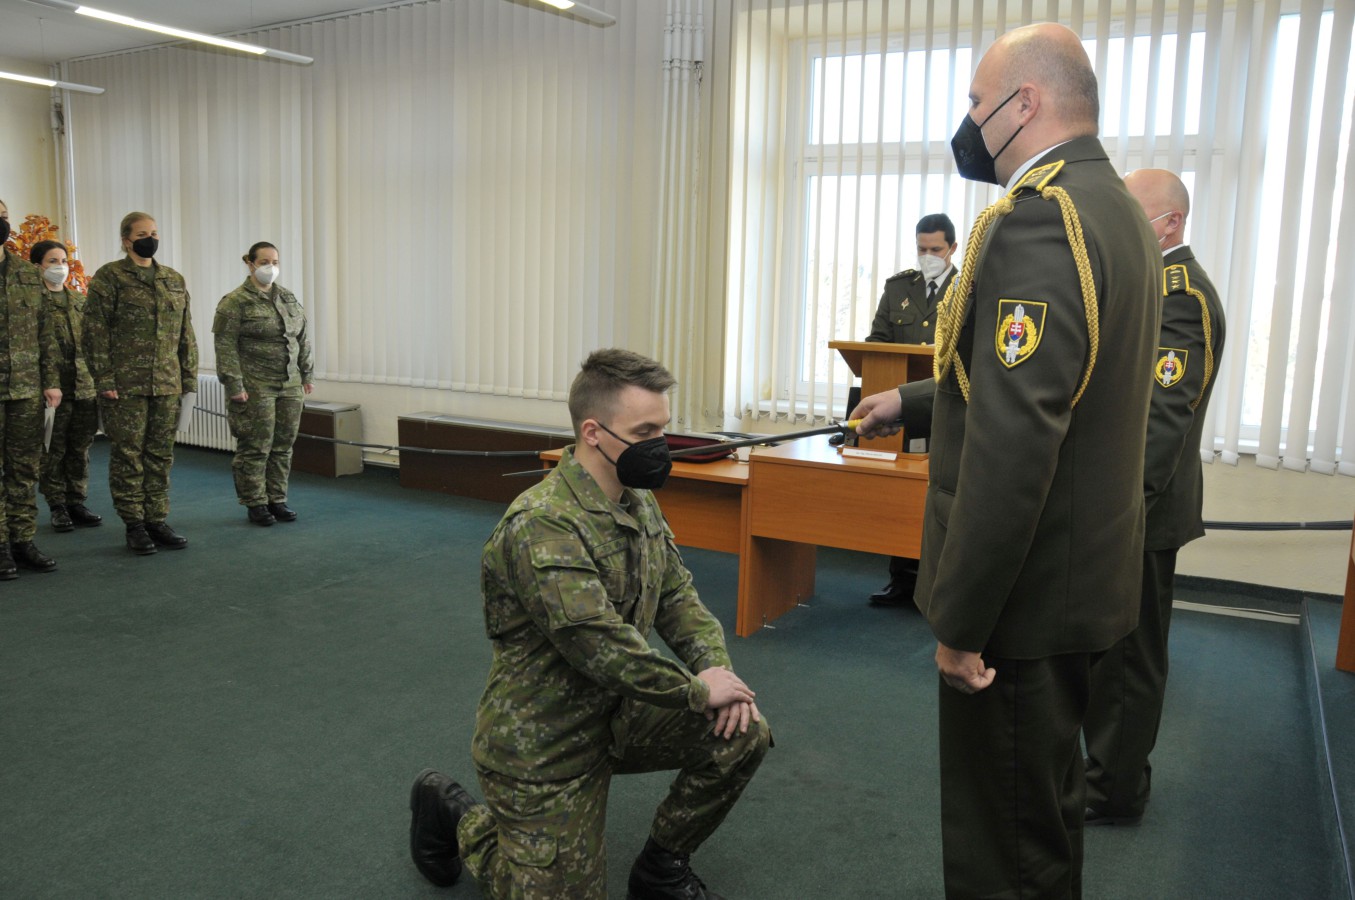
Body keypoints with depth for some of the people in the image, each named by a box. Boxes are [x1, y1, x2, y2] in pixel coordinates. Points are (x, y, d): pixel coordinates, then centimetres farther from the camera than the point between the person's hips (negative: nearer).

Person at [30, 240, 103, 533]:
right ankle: (57, 506, 12)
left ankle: (77, 502, 19)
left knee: (80, 449, 10)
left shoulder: (79, 300, 15)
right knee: (53, 451, 3)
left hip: (84, 386, 5)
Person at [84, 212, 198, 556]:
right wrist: (104, 379, -12)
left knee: (161, 455, 8)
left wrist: (189, 377, 9)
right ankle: (134, 525, 10)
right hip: (126, 385, -5)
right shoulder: (109, 277, -2)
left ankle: (157, 521, 17)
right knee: (127, 455, 1)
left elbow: (186, 334, 16)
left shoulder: (175, 280, 14)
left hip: (167, 386, 5)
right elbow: (95, 332, -6)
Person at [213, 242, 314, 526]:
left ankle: (277, 500, 19)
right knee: (256, 447, 0)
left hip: (290, 385, 6)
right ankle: (255, 503, 12)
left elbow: (303, 337, 16)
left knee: (283, 445, 8)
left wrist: (306, 373, 12)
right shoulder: (235, 302, -6)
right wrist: (234, 385, -15)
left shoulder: (288, 298, 12)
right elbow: (226, 346, -10)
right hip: (256, 387, -5)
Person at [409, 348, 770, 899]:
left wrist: (717, 667, -12)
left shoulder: (639, 501, 1)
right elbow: (600, 645, -34)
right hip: (544, 744, -7)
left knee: (744, 734, -7)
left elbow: (676, 596, 6)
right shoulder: (542, 525, -29)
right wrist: (698, 691, -21)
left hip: (615, 713, 8)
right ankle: (456, 818, 25)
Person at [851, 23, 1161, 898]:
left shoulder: (1038, 217, -22)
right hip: (1078, 572, 10)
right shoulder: (1116, 207, 10)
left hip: (1025, 590, -10)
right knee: (1045, 806, 26)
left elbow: (1014, 440, -28)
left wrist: (960, 620, -22)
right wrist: (912, 402, 25)